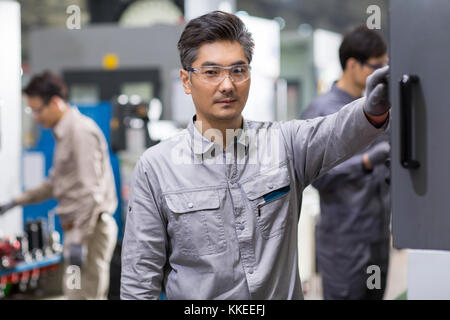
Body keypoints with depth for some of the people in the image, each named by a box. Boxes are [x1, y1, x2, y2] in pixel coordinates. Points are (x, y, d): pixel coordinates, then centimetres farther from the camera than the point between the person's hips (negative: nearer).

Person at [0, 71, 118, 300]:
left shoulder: (81, 131, -14)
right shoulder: (63, 133, 17)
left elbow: (90, 191, -20)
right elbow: (56, 183, 27)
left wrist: (79, 240, -22)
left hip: (90, 226, -10)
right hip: (76, 227, 10)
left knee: (81, 294, -11)